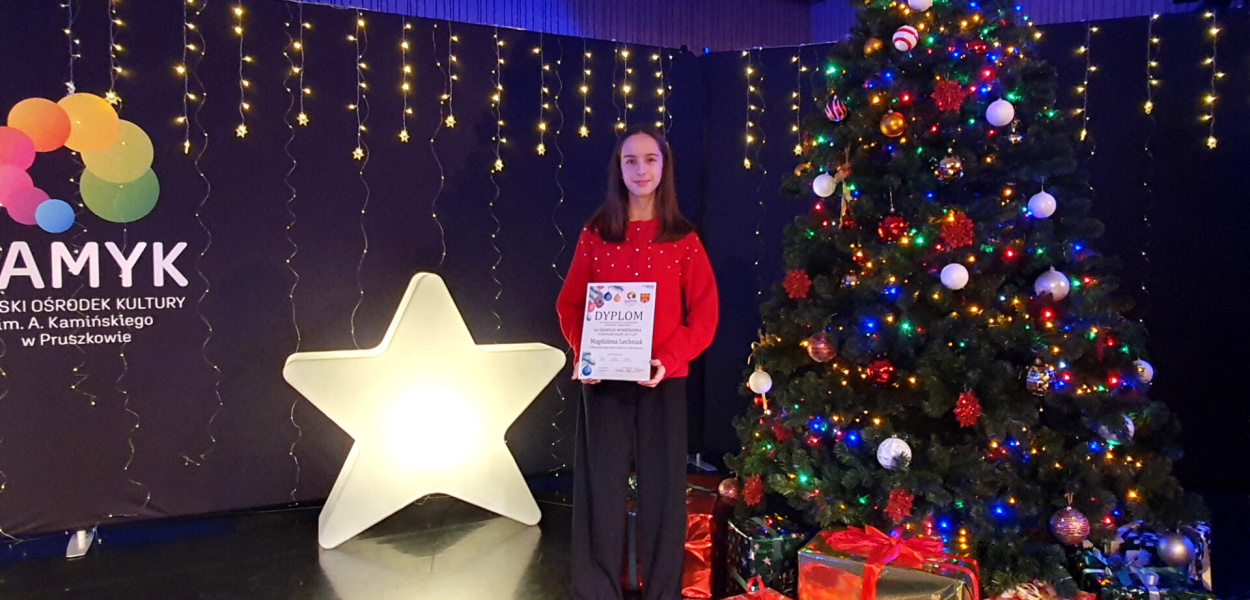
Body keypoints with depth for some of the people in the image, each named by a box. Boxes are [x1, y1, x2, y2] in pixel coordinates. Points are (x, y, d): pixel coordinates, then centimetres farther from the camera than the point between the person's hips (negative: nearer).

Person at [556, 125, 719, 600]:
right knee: (601, 486, 4)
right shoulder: (595, 235, 5)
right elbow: (570, 304, 7)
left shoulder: (684, 240, 2)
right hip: (603, 379, 1)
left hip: (663, 380, 0)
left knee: (662, 487, 6)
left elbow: (704, 315, -1)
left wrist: (668, 359, -15)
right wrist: (582, 354, -10)